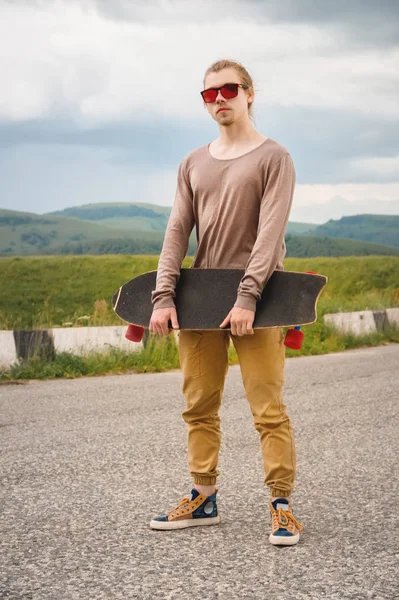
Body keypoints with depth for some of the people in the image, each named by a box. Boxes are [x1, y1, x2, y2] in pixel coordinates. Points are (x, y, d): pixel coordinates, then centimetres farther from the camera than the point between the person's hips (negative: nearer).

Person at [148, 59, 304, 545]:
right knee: (199, 407, 7)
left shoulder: (273, 158, 1)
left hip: (254, 301, -5)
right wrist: (163, 297, -6)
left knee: (268, 408, -6)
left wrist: (248, 296, -20)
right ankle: (203, 499, 17)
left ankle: (282, 504, 1)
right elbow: (177, 231, 7)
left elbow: (270, 232, -10)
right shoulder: (193, 165, 15)